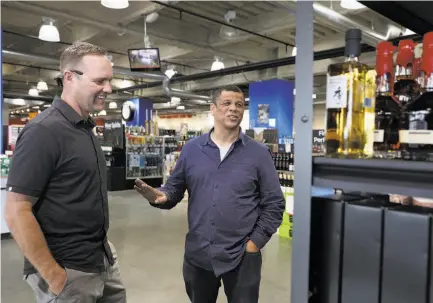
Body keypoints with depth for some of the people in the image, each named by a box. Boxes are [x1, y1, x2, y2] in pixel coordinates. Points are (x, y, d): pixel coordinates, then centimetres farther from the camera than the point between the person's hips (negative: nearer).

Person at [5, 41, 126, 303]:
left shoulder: (86, 129, 7)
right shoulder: (44, 130, -19)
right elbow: (17, 212, -21)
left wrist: (103, 246, 14)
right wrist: (54, 277, -18)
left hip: (104, 260, 8)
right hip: (69, 271, -8)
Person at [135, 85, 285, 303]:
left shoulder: (259, 153, -3)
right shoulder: (191, 149, 2)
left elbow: (274, 204, -2)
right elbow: (175, 189, 4)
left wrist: (255, 242, -8)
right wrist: (161, 196, -17)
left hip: (242, 256, -2)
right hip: (197, 254, 2)